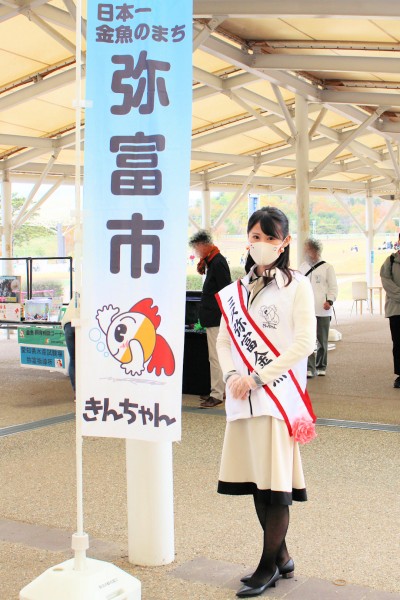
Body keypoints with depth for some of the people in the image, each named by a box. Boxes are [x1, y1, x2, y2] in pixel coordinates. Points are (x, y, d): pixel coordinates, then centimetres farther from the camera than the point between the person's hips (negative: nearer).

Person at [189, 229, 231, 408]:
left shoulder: (218, 262, -17)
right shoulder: (213, 261, 14)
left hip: (216, 318, -11)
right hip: (214, 318, 11)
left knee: (215, 357, -6)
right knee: (216, 356, 16)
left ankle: (217, 395, -1)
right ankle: (218, 390, 25)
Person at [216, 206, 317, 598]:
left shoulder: (297, 286, -3)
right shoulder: (235, 291, 12)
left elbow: (305, 342, -11)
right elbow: (224, 340, 13)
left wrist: (258, 378, -16)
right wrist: (231, 376, -7)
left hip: (279, 395, -5)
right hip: (242, 397, 6)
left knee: (275, 481, -2)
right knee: (255, 478, 10)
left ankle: (269, 566, 12)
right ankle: (281, 558, 26)